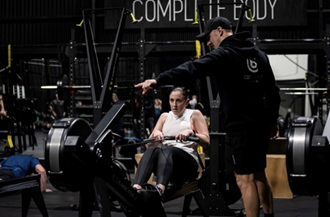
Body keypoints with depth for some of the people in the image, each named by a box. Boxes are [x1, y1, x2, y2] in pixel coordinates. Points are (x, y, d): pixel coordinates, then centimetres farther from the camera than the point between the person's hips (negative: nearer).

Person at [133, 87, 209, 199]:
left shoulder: (194, 114, 14)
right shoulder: (165, 116, 24)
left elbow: (207, 142, 4)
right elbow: (149, 145, 18)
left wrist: (191, 132, -14)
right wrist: (155, 133, -4)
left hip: (188, 162, -3)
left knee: (167, 150, -39)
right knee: (152, 150, -34)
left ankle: (160, 189, -70)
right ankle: (136, 188, -61)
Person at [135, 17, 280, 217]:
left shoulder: (225, 54, -11)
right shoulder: (259, 54, 15)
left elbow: (194, 68, -28)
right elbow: (273, 91, 18)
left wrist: (159, 80, -39)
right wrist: (272, 121, 26)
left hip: (240, 127, -9)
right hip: (260, 124, 9)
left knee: (245, 179, -3)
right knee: (259, 174, 19)